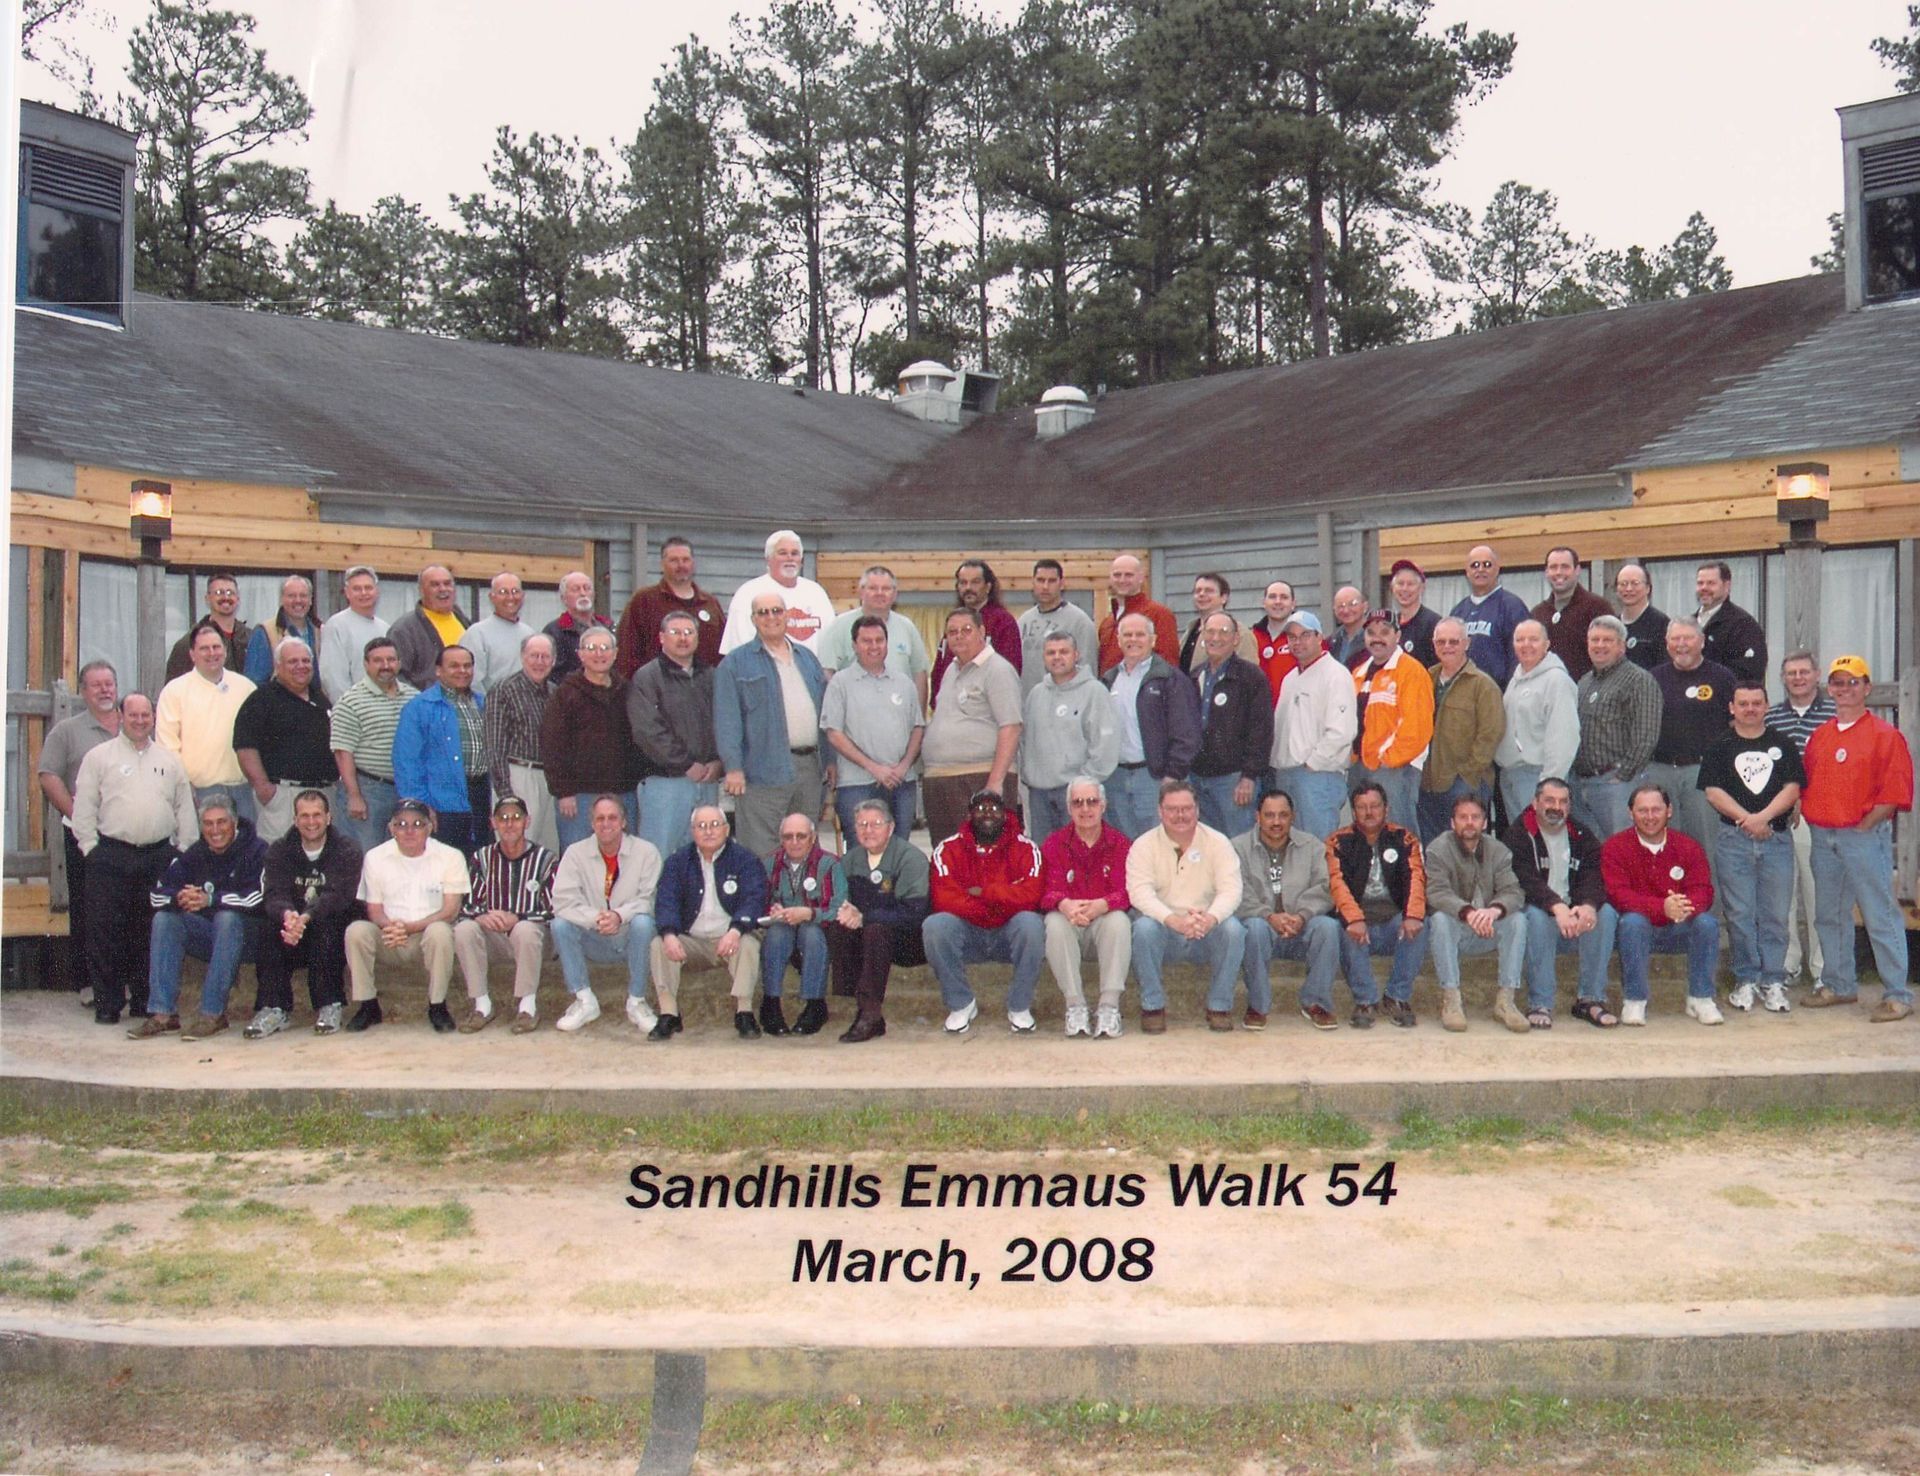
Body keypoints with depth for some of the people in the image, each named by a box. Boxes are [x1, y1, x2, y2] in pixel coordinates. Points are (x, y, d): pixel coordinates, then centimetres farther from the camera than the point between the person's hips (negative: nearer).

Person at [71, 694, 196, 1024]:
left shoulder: (170, 760, 15)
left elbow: (185, 808, 15)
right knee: (105, 932, -3)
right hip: (111, 856, -2)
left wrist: (184, 849, 7)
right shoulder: (99, 756, 6)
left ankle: (147, 998, 14)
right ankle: (107, 1003, 3)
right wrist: (91, 847, -5)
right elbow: (84, 808, 2)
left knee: (154, 932, 5)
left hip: (159, 856, 2)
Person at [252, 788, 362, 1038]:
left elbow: (337, 896, -22)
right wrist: (287, 915, -40)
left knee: (325, 928, -34)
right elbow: (275, 896, -14)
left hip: (333, 926, -2)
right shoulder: (279, 851, 3)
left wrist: (306, 918, -42)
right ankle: (275, 1009, -24)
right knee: (269, 931, -28)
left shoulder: (347, 849, -6)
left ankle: (329, 1006, -24)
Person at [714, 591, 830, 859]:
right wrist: (733, 767, -17)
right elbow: (727, 719, -7)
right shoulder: (736, 663, 2)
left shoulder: (807, 658, 19)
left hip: (810, 767, 6)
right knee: (762, 852, -8)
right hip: (764, 771, -5)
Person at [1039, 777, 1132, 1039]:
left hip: (1104, 920, 0)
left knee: (1119, 921, -34)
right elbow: (1049, 891, -8)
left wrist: (1101, 905, -34)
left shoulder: (1120, 844, 3)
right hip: (1069, 920, 0)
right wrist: (1065, 905, -34)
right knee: (1055, 923, -33)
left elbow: (1126, 892, -10)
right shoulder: (1053, 844, 4)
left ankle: (1109, 1007, -33)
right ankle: (1075, 1006, -30)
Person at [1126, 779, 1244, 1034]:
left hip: (1206, 934, 1)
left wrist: (1211, 918, -33)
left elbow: (1231, 890, -10)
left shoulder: (1217, 842, 2)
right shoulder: (1144, 846, -1)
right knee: (1144, 928, -32)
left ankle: (1219, 1006, -10)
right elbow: (1140, 892, -16)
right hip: (1164, 933, -1)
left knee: (1233, 929, -28)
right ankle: (1152, 1007, -15)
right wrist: (1174, 920, -35)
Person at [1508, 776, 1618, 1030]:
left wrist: (1589, 905, -29)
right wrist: (1557, 907, -34)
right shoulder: (1519, 835, 0)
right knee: (1537, 915, -36)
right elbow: (1525, 881, -17)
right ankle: (1540, 1005, -32)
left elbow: (1595, 877, -5)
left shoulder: (1582, 836, 12)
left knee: (1606, 913, -25)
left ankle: (1590, 999, -19)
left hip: (1577, 916, 3)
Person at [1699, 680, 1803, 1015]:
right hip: (1733, 839, -1)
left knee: (1775, 914, 1)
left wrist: (1763, 817, -13)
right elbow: (1713, 791, 0)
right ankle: (1745, 980, 9)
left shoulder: (1783, 745, 11)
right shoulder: (1720, 746, 8)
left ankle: (1773, 981, 9)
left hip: (1777, 839, 1)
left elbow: (1792, 789, 2)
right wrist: (1746, 818, -11)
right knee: (1740, 914, 0)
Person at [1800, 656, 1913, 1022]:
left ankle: (1898, 995, -1)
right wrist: (1804, 812, 4)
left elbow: (1895, 792, -9)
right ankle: (1840, 985, 25)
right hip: (1823, 837, 7)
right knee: (1830, 915, 13)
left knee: (1880, 916, -6)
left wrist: (1865, 826, -11)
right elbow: (1807, 782, 19)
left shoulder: (1885, 734, -5)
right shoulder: (1819, 736, 15)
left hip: (1865, 837, -7)